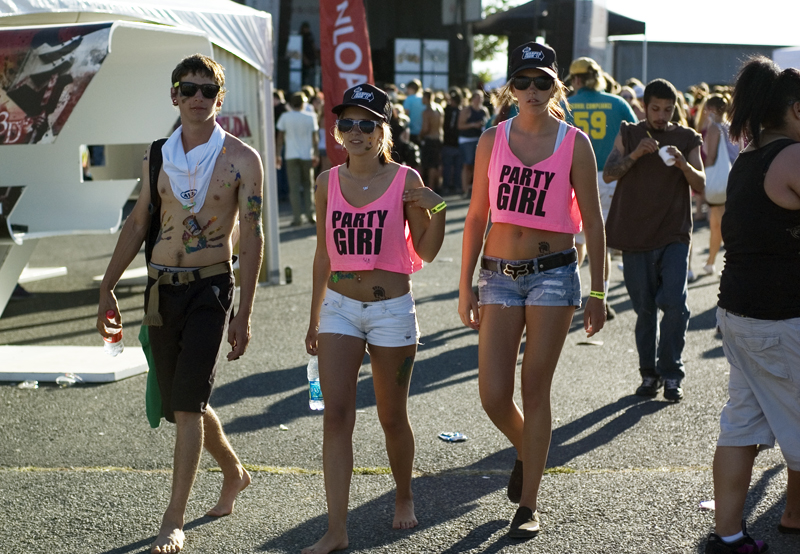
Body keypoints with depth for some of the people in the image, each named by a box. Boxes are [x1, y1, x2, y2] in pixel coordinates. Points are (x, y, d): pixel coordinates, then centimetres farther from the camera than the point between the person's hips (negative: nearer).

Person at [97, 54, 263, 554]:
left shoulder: (241, 159, -5)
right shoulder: (158, 156, 8)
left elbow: (252, 238, -6)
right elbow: (137, 224, 16)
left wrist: (244, 315, -11)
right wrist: (107, 289, 12)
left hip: (210, 288, -5)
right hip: (161, 288, 5)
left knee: (188, 404, -11)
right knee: (181, 403, 13)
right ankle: (234, 473, 38)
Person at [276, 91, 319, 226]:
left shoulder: (285, 117, -1)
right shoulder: (310, 117, 1)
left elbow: (280, 138, 1)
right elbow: (315, 138, 3)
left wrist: (277, 154, 8)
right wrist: (316, 154, 10)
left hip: (291, 156, -1)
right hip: (307, 155, 1)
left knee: (294, 187, 0)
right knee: (308, 185, 13)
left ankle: (297, 217, -5)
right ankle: (310, 214, 7)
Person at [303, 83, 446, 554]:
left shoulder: (405, 180, -5)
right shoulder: (328, 181, 4)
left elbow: (425, 252, -2)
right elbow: (324, 253, 13)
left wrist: (438, 209, -18)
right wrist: (314, 317, 15)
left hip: (392, 309, -2)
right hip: (340, 307, 2)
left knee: (393, 417, 10)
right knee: (337, 416, -7)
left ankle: (404, 496, 37)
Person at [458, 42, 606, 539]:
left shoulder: (575, 143, -2)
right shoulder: (493, 140, 4)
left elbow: (593, 222, 1)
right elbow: (477, 215, 7)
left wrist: (597, 294, 0)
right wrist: (465, 287, 5)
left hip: (553, 273, -2)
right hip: (499, 274, 2)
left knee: (535, 389, 1)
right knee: (494, 395, -3)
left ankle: (529, 503, 13)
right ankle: (526, 452, 31)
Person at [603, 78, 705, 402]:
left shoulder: (687, 139, 7)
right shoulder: (628, 135, 8)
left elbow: (700, 185, 0)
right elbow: (608, 174, -4)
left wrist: (683, 164, -19)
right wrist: (634, 155, -20)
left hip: (674, 236, -1)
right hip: (635, 236, 1)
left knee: (675, 303, -13)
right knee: (645, 309, 6)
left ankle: (671, 374, -2)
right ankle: (649, 373, 17)